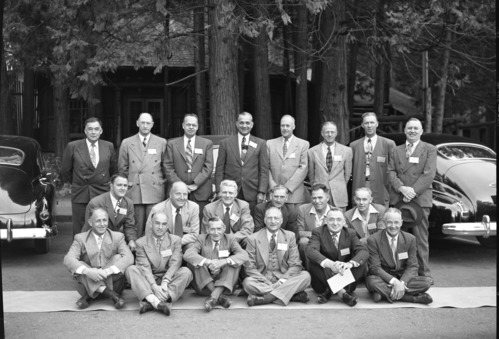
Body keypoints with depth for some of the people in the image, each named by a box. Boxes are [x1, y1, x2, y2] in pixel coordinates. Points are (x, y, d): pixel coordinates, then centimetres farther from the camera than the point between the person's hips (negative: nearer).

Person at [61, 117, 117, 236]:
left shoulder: (109, 147, 5)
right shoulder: (73, 147, 0)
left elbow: (113, 169, 15)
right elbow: (65, 171, 9)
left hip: (102, 195, 1)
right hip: (80, 195, -1)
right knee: (79, 231, 2)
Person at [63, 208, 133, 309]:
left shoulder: (117, 237, 4)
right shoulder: (80, 238, 4)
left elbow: (129, 258, -14)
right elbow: (68, 259, -13)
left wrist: (108, 271, -31)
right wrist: (87, 271, -33)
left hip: (112, 282, 0)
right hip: (89, 282, 0)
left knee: (118, 258, -22)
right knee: (79, 265, -25)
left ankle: (88, 296, -21)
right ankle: (110, 294, -34)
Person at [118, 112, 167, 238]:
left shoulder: (161, 142, 8)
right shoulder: (127, 143, 7)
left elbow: (165, 165, 14)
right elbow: (122, 167, 13)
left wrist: (163, 180, 9)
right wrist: (127, 182, 9)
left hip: (155, 191, 0)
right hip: (134, 191, 0)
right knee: (137, 226, 1)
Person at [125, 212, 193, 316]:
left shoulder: (175, 240, 5)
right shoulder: (141, 242, 2)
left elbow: (174, 264, -8)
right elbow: (144, 267, -10)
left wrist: (165, 283, -25)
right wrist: (154, 286, -28)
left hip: (169, 279, 1)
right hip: (148, 281, 0)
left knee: (186, 272, -26)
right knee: (131, 269, -25)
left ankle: (150, 302, -40)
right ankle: (155, 301, -46)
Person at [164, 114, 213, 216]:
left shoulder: (207, 143, 10)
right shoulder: (172, 144, 11)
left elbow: (208, 167, 2)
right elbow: (168, 167, 5)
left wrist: (196, 184, -8)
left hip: (201, 193, 0)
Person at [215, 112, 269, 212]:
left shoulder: (260, 144, 7)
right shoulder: (225, 143, 7)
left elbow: (264, 170, 5)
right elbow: (219, 169, 6)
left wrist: (261, 192, -4)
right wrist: (219, 191, -2)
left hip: (252, 195, 0)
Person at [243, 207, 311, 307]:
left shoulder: (290, 236, 7)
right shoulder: (254, 239, 1)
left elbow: (295, 265, 2)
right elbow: (250, 268, -4)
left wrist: (283, 280, -17)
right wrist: (267, 282, -19)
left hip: (284, 279, 2)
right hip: (262, 280, -1)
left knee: (305, 276, -24)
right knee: (247, 283, -32)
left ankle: (266, 297, -32)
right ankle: (293, 294, -32)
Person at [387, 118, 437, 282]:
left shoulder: (430, 150, 6)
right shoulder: (396, 150, 16)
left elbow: (428, 174, -5)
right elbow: (391, 172, 6)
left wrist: (413, 192, -13)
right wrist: (402, 188, -12)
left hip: (420, 199, -3)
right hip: (398, 199, 3)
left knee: (420, 238, -2)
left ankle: (424, 272, 3)